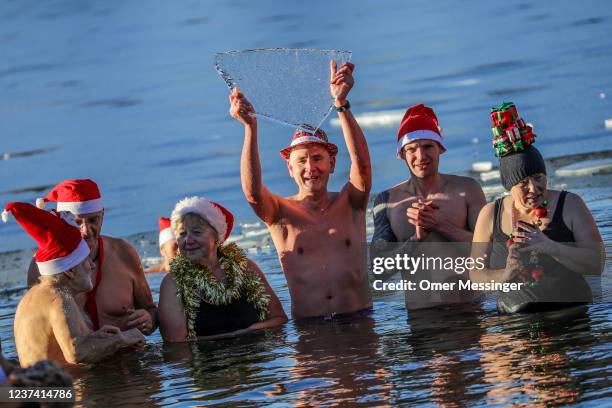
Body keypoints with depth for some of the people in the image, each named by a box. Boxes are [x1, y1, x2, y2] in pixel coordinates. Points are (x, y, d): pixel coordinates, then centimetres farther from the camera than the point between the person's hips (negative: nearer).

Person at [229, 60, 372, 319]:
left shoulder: (349, 204, 9)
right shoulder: (280, 213, 6)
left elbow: (361, 163, -9)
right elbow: (252, 192, -16)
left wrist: (341, 103, -21)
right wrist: (250, 127, -26)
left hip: (359, 319, 1)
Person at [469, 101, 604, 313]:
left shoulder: (570, 205, 1)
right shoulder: (490, 215, 6)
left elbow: (597, 264, -6)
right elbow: (475, 274, 8)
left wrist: (549, 247, -19)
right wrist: (504, 275, -13)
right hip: (514, 322, 4)